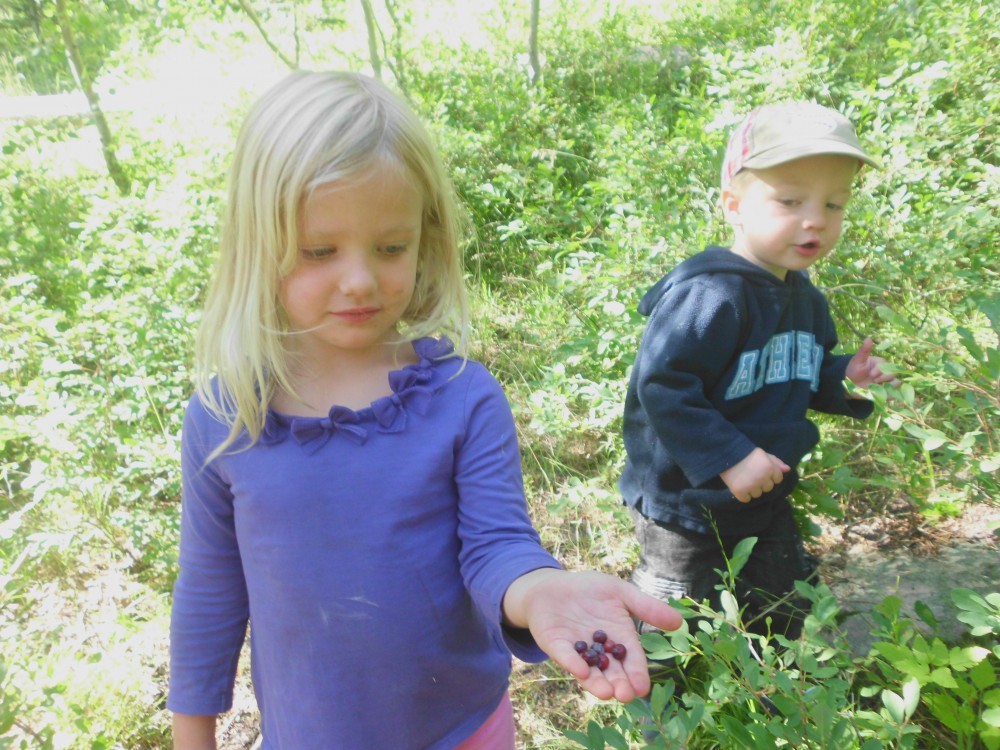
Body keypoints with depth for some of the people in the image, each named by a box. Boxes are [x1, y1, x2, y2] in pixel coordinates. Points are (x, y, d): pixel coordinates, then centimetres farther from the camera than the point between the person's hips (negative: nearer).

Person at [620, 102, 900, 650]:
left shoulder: (803, 297, 3)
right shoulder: (710, 295, -27)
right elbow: (661, 383, -31)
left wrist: (843, 376, -3)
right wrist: (728, 457, -31)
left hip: (767, 500, 9)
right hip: (686, 504, -8)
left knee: (780, 622, 28)